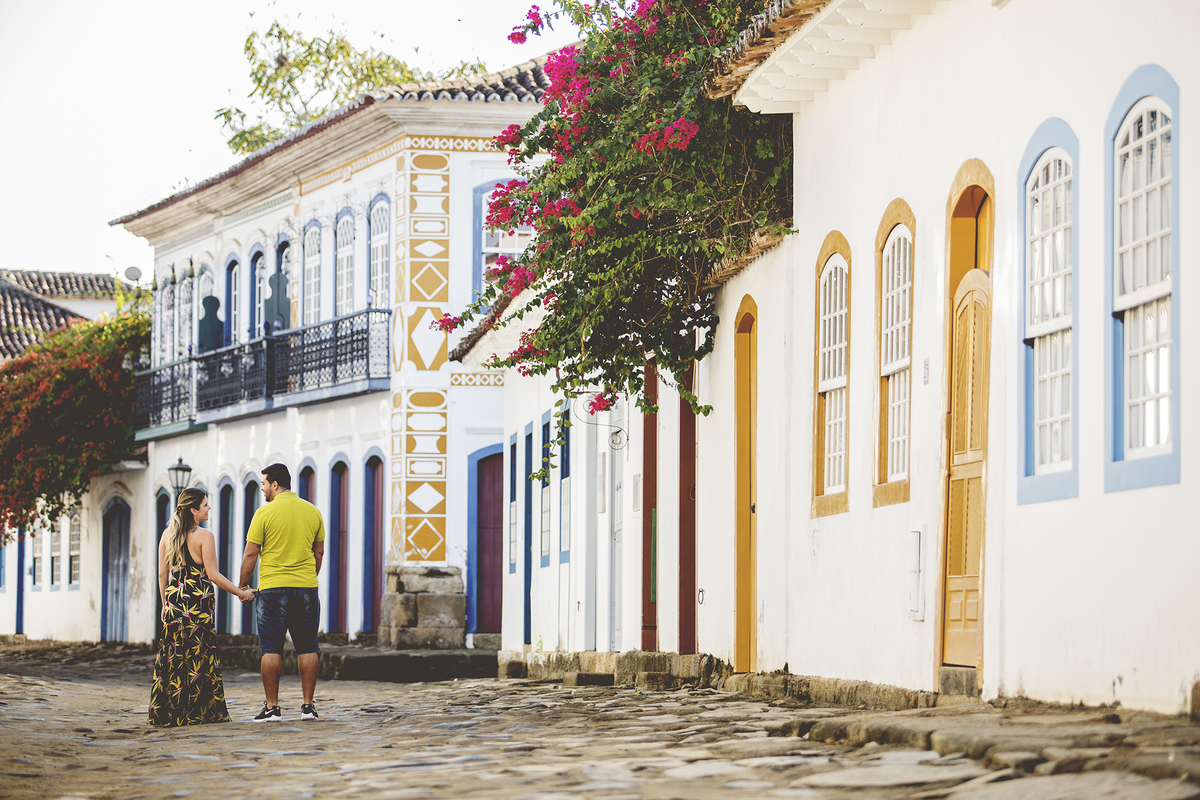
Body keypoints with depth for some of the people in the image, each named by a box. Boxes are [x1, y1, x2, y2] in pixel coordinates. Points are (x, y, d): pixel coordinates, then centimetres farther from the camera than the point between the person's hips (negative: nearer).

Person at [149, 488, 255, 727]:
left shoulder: (167, 535, 8)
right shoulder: (204, 536, -9)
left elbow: (162, 573, 10)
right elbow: (213, 574, -11)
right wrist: (240, 593, -2)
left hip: (174, 600, 5)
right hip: (198, 600, -5)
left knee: (172, 656, 7)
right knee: (199, 656, 1)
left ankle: (166, 713, 7)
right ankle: (198, 711, 1)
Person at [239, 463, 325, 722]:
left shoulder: (265, 513, -6)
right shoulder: (313, 512, 7)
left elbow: (250, 554, -5)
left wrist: (243, 587, 5)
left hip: (273, 587, -4)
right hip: (307, 588, 4)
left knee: (271, 648, 1)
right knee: (307, 647, 7)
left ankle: (272, 707, -1)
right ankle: (308, 706, 5)